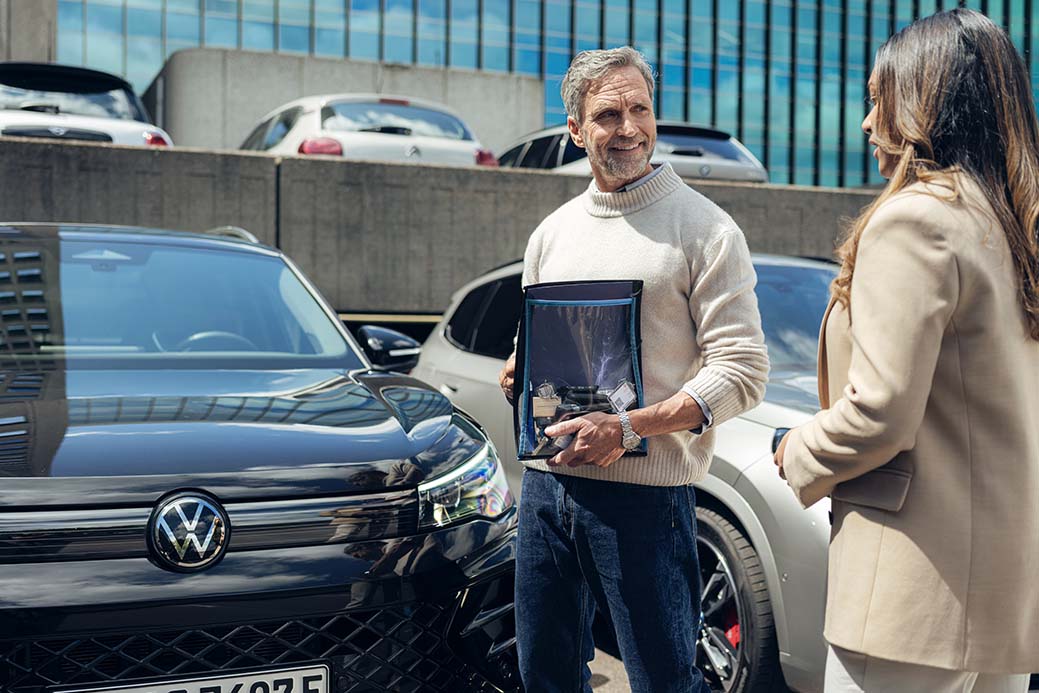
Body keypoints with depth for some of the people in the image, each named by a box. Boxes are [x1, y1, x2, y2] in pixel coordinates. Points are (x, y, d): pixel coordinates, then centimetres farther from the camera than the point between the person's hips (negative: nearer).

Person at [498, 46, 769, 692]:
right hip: (545, 480, 6)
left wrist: (630, 428, -22)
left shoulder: (704, 228, -4)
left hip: (643, 493, -5)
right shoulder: (552, 232, 14)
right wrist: (515, 376, 0)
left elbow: (742, 371, -11)